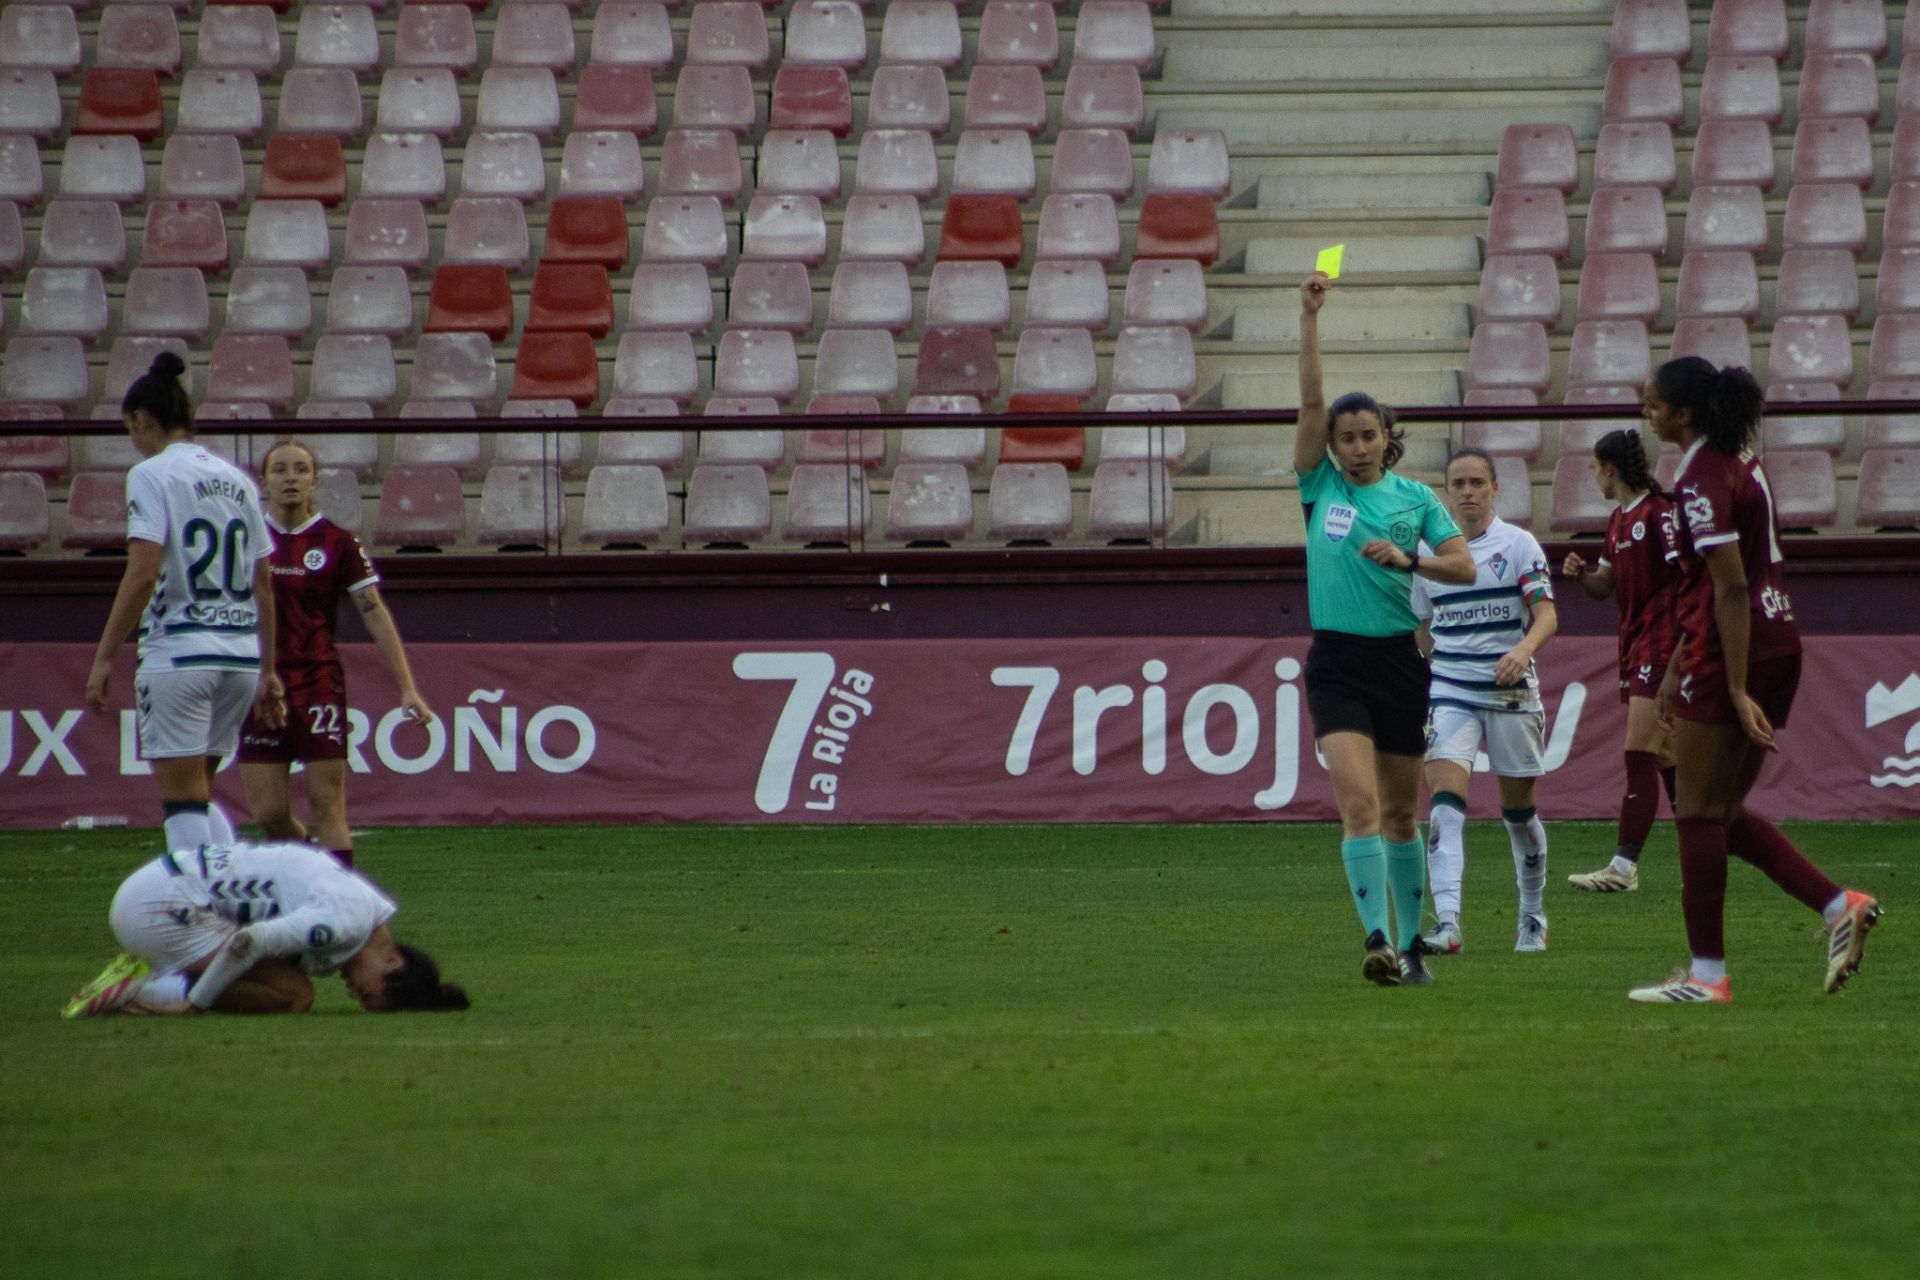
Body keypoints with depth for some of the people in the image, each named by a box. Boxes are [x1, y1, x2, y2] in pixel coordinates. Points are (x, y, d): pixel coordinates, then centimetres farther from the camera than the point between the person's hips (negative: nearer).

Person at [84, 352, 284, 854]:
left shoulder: (152, 474, -6)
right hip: (241, 654, 7)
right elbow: (264, 586, 15)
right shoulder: (236, 479, 14)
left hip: (178, 652, -7)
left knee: (182, 799, -3)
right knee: (198, 792, 18)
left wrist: (104, 657, -14)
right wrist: (267, 671, 21)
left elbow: (143, 573, -16)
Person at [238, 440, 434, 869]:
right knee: (268, 812, 1)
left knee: (326, 804, -7)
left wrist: (407, 688, -7)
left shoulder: (337, 543, -1)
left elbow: (375, 615, -2)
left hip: (318, 684, -2)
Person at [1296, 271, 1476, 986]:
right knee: (1359, 803, -17)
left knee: (1400, 812, 11)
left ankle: (1410, 942, 22)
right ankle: (1376, 941, -24)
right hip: (1336, 664, -2)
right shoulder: (1321, 487, 2)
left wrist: (1408, 560, -18)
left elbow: (1464, 566, -1)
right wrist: (1309, 318, -13)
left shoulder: (1414, 497, 5)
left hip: (1399, 660, 2)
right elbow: (1311, 401, -7)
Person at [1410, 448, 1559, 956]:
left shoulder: (1518, 544, -3)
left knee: (1519, 808, 9)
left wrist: (1523, 650, -31)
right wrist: (1417, 687, 21)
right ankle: (1447, 923, -28)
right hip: (1450, 690, 1)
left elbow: (1547, 614, -11)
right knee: (1446, 797, -17)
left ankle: (1533, 917, 30)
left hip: (1512, 689, -1)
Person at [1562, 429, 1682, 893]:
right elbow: (1605, 586, 21)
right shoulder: (1619, 520, 16)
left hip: (1662, 642, -10)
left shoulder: (1660, 512, -12)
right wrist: (1581, 574, -1)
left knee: (1639, 754, -13)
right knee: (1665, 757, 12)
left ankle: (1624, 866, -17)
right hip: (1634, 646, 10)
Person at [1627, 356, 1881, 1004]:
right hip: (1779, 643, 9)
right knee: (1725, 812, 15)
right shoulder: (1740, 461, 14)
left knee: (1699, 813, 0)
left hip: (1734, 653, -9)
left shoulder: (1703, 482, -15)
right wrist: (1678, 665, 26)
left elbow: (1730, 590, -21)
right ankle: (1840, 907, 5)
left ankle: (1707, 974, 3)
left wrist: (1737, 691, -22)